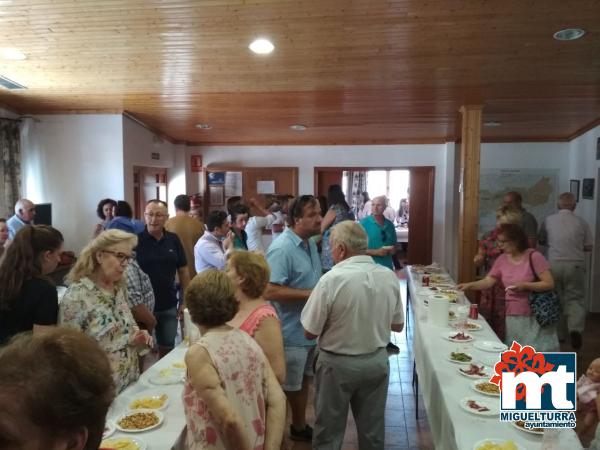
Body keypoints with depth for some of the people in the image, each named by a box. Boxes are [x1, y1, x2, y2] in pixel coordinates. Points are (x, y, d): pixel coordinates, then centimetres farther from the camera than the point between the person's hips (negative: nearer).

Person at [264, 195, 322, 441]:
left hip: (309, 329, 9)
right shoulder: (282, 248, -23)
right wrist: (309, 294, -27)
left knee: (302, 381, 23)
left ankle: (300, 426, 40)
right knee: (286, 388, 8)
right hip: (291, 334, -9)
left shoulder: (310, 244, 7)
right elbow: (270, 291, -30)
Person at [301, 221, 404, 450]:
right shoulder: (390, 276, -7)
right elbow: (397, 325, 5)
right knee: (373, 429, 21)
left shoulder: (331, 280, -23)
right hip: (377, 361, 5)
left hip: (338, 364, -4)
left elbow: (310, 332, -14)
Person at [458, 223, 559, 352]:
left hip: (534, 316, -5)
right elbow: (488, 281, 5)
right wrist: (470, 285, -9)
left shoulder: (534, 256, -12)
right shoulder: (502, 259, 4)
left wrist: (525, 285, -23)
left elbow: (549, 284, -12)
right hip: (512, 316, 5)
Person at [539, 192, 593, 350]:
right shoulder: (581, 223, -1)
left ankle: (559, 333, 20)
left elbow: (541, 241, 13)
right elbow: (588, 247, 5)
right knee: (575, 298, 8)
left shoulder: (549, 220, 0)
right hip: (575, 265, -1)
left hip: (554, 264, 1)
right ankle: (575, 329, -13)